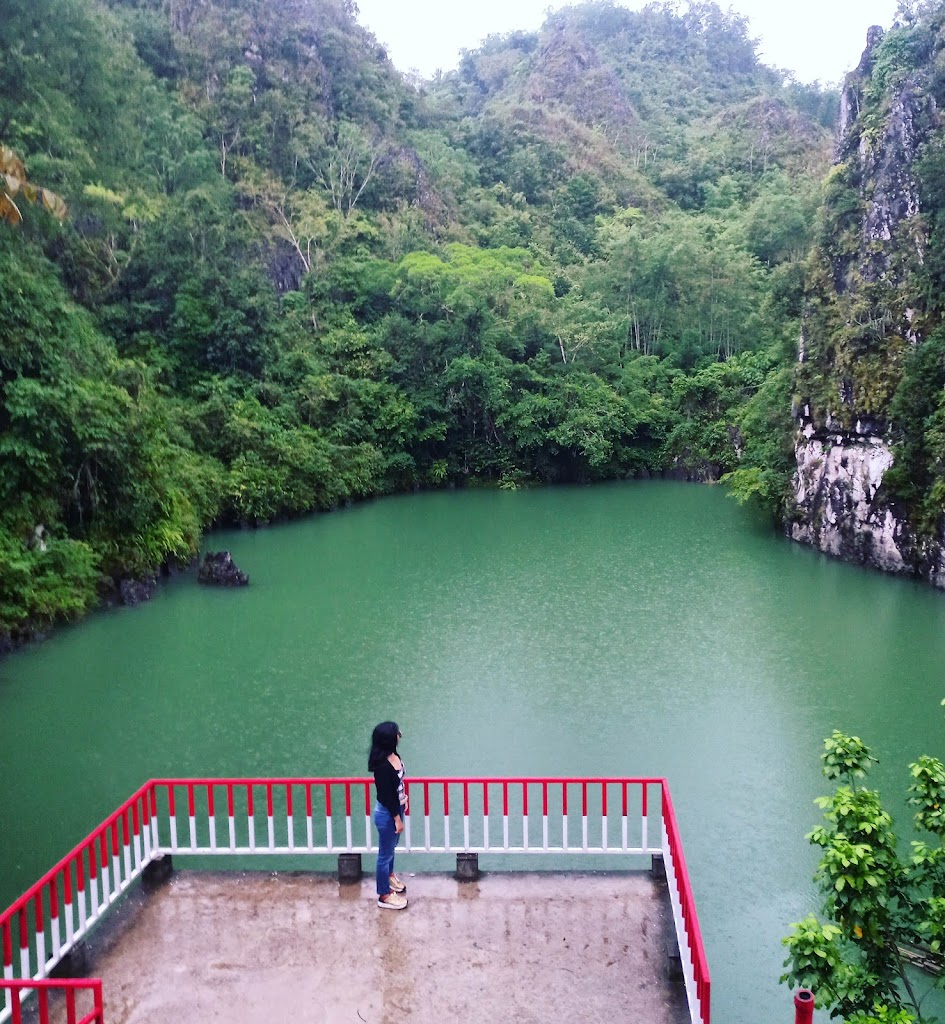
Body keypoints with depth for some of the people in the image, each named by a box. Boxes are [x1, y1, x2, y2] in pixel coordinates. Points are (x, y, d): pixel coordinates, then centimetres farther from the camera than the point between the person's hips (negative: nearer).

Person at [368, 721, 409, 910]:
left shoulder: (393, 755, -6)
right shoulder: (383, 766, -32)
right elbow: (386, 796, -25)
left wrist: (404, 800, 21)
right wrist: (397, 818, -17)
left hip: (396, 808, 9)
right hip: (387, 814, -8)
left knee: (391, 847, 29)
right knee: (385, 852, 9)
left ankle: (389, 875, 52)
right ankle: (384, 895, 24)